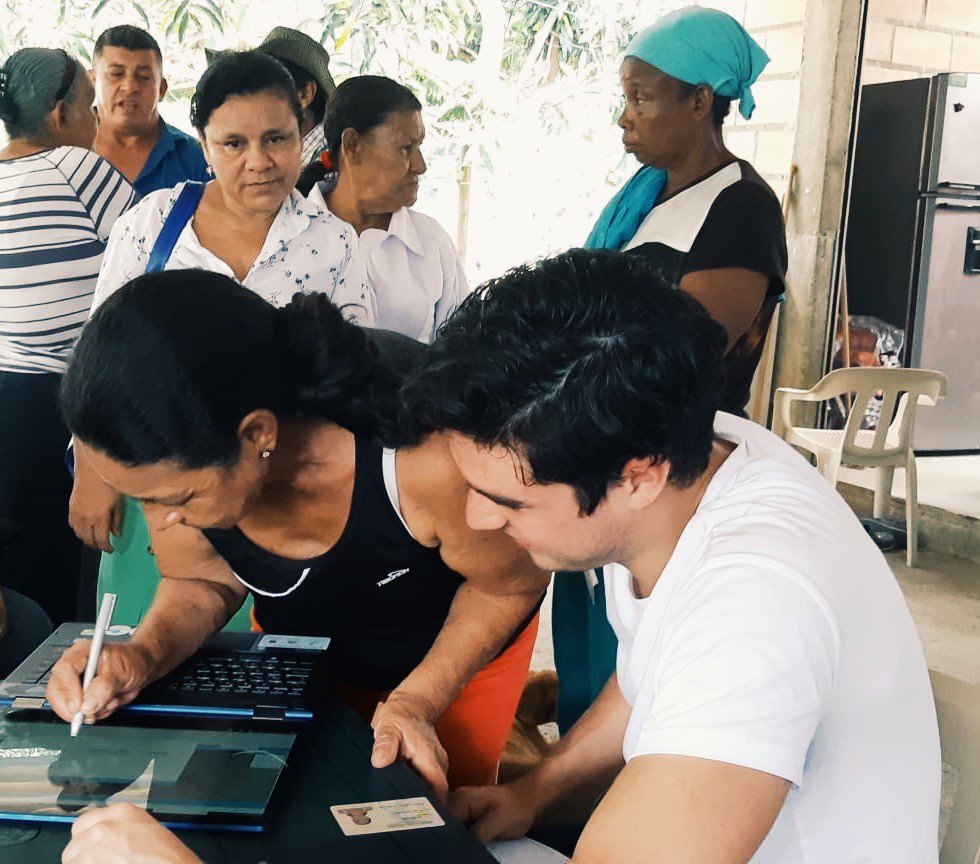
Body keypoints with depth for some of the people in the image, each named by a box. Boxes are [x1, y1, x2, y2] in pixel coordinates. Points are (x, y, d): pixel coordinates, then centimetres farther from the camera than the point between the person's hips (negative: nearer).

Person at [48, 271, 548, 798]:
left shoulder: (425, 457, -42)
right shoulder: (174, 454, -29)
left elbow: (510, 586, -21)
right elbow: (203, 582, -9)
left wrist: (415, 703, -28)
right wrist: (144, 655, -28)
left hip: (459, 649, -3)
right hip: (299, 655, 4)